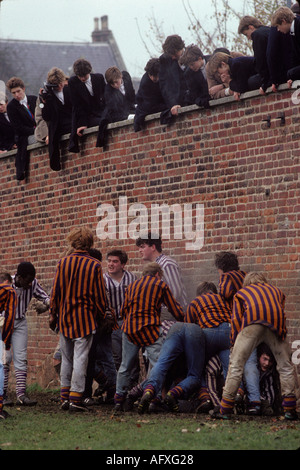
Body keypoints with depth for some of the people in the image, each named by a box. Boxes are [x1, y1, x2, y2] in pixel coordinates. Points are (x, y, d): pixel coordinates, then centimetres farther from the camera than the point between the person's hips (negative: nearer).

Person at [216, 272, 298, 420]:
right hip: (276, 325, 2)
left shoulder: (241, 293, 32)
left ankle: (225, 409, -3)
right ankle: (290, 409, 7)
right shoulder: (277, 291, 38)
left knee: (236, 364, 2)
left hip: (252, 324, -2)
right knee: (285, 366, 14)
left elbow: (236, 320, 23)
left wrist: (234, 343, 27)